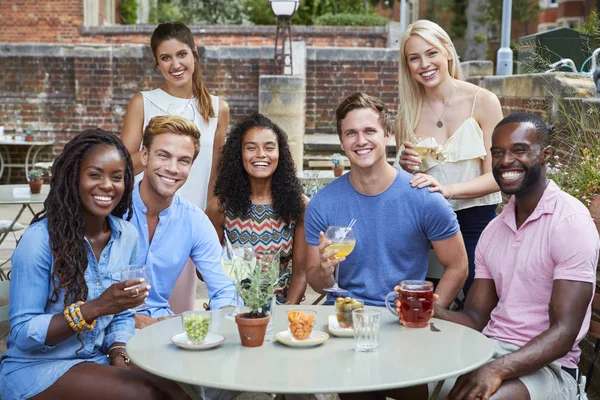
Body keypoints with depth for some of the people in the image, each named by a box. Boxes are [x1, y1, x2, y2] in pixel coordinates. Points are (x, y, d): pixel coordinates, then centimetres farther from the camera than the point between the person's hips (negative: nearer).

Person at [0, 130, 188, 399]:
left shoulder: (127, 236, 0)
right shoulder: (39, 239, -18)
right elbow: (22, 334, -18)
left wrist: (119, 356, -11)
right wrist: (96, 308, -29)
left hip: (97, 360, 5)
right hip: (36, 367, -5)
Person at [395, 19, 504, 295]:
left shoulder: (482, 101, -6)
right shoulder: (408, 113, 4)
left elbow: (496, 176, -8)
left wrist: (447, 189, -24)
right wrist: (405, 166, -9)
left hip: (476, 220, -2)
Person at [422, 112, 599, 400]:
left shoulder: (571, 222, -11)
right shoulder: (493, 231, 12)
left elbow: (563, 334, -17)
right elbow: (475, 320, 9)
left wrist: (498, 369, -31)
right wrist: (429, 311, -12)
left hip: (545, 365, -6)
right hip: (489, 349, 6)